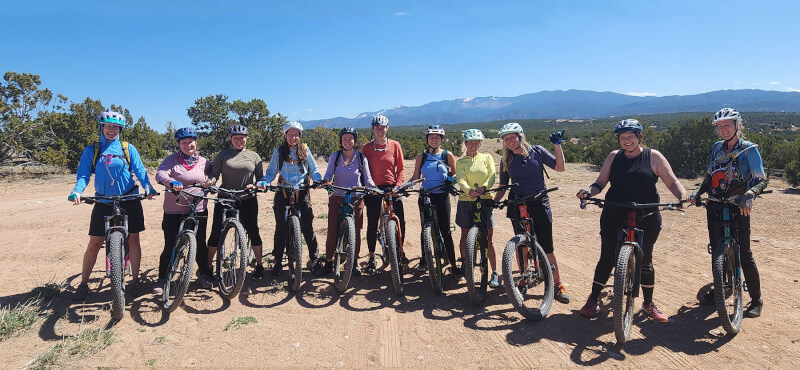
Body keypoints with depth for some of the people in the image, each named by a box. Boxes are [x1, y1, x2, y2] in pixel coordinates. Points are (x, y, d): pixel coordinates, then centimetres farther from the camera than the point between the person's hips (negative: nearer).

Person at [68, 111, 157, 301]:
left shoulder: (128, 149, 2)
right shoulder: (91, 151, 4)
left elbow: (140, 171, -3)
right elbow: (83, 175, -1)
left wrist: (148, 187, -22)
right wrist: (77, 191, -21)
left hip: (129, 201, 0)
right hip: (103, 203, 1)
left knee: (133, 239, 2)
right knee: (94, 244, 3)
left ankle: (136, 279, 14)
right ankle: (83, 284, 16)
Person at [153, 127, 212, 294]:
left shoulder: (204, 162, 8)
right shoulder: (172, 160, -2)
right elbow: (160, 174, -18)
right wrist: (172, 182, -36)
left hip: (198, 211, 2)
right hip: (174, 211, -2)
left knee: (200, 244, 9)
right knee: (170, 246, 3)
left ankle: (204, 272, 28)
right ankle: (162, 279, 19)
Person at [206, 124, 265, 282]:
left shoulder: (254, 156, 9)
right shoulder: (222, 155, 7)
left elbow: (261, 177, 6)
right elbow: (214, 173, 0)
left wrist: (255, 186, -13)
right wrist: (211, 181, -21)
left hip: (247, 200, 1)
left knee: (253, 232, 3)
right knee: (216, 233, -2)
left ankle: (259, 266, 17)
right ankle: (208, 268, 12)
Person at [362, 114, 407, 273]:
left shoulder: (394, 145, 2)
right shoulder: (366, 147, 3)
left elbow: (400, 169, 3)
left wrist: (398, 185, -10)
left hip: (391, 188, 0)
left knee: (400, 222, -1)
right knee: (372, 224, 3)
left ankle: (400, 250, 23)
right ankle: (371, 258, 16)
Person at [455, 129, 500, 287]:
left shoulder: (487, 157, 9)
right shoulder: (460, 162, 8)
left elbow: (492, 177, -5)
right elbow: (461, 179, -9)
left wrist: (483, 187, -26)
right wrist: (469, 190, -31)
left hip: (485, 200, -1)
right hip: (466, 201, 1)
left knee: (488, 238, -1)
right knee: (465, 236, 8)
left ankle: (494, 273, 5)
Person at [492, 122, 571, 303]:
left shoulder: (536, 151, 0)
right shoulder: (506, 161, 6)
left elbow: (560, 167, -4)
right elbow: (503, 186, 10)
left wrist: (557, 145, -13)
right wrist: (494, 202, -2)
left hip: (539, 205, -2)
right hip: (517, 206, 2)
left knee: (546, 246, -1)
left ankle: (558, 284, 11)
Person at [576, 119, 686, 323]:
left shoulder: (653, 156, 2)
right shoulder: (614, 157, 7)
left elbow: (672, 182, 0)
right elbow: (600, 183, 6)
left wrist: (683, 197, -19)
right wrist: (588, 192, -14)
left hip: (646, 218, -1)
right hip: (614, 217, 1)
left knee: (645, 260, 8)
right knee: (607, 259, 4)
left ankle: (648, 303, 28)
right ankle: (593, 300, 18)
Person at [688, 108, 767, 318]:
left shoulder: (749, 149, -4)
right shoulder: (717, 148, 9)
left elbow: (761, 180, -9)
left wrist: (750, 194, -28)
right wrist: (698, 192, -1)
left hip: (738, 208, -5)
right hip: (715, 207, 5)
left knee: (744, 253, -3)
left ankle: (756, 300, 10)